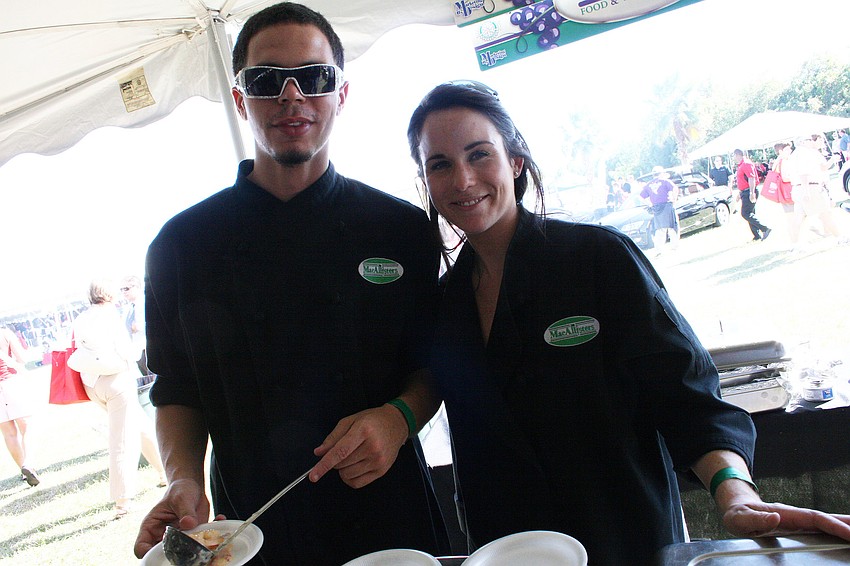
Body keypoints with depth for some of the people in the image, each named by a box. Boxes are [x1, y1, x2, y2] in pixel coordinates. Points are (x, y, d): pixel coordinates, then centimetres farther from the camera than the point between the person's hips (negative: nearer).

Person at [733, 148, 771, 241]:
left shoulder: (746, 164, -14)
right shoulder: (740, 165, 18)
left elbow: (751, 178, -23)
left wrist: (752, 193, -28)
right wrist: (740, 194, 28)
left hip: (749, 192, -11)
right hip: (745, 192, 11)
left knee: (745, 214, -15)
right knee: (750, 214, 10)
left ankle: (765, 229, -13)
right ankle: (757, 236, 13)